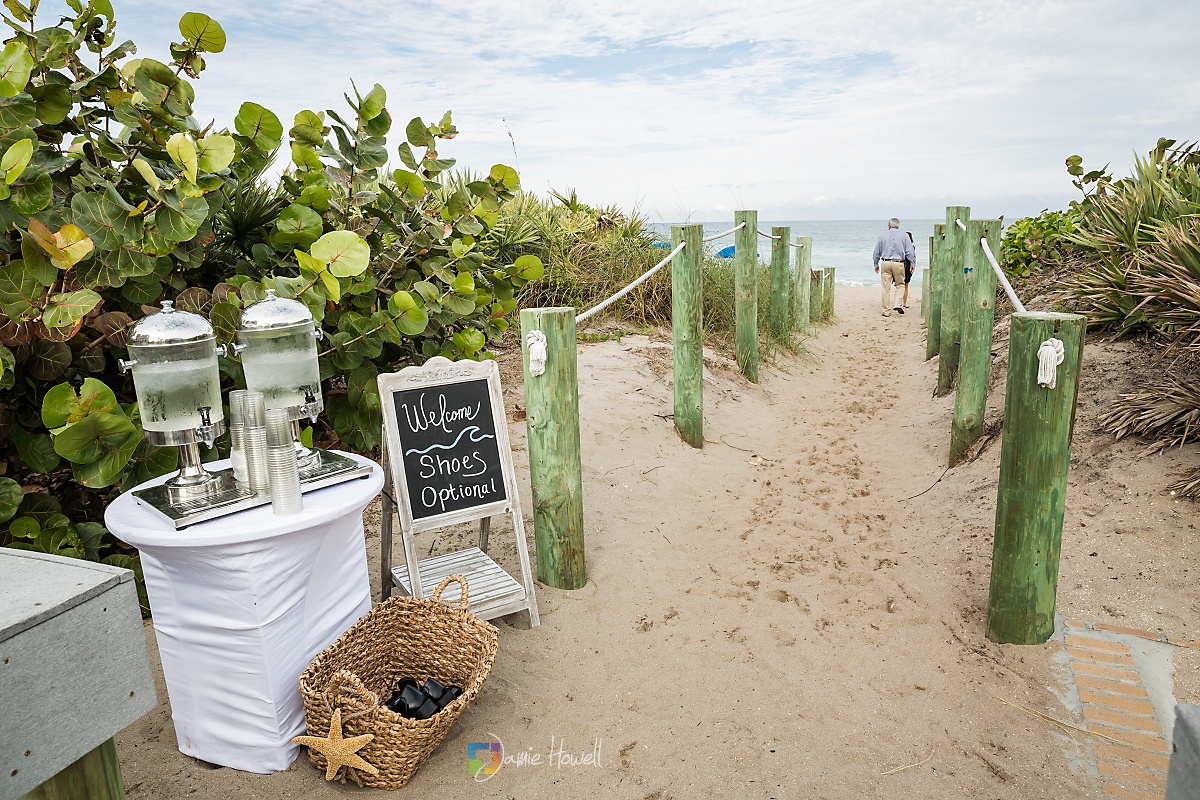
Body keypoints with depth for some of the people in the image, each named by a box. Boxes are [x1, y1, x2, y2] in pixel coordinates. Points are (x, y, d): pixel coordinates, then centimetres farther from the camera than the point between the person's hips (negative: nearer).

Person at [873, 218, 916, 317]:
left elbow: (877, 252, 11)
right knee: (899, 285, 13)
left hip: (885, 263, 1)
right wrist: (913, 263, 8)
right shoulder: (903, 235, 4)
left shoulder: (882, 235, 7)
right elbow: (910, 251, 2)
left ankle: (886, 311, 7)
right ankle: (896, 305, -3)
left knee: (886, 288, 3)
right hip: (898, 263, -1)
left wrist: (876, 264, 21)